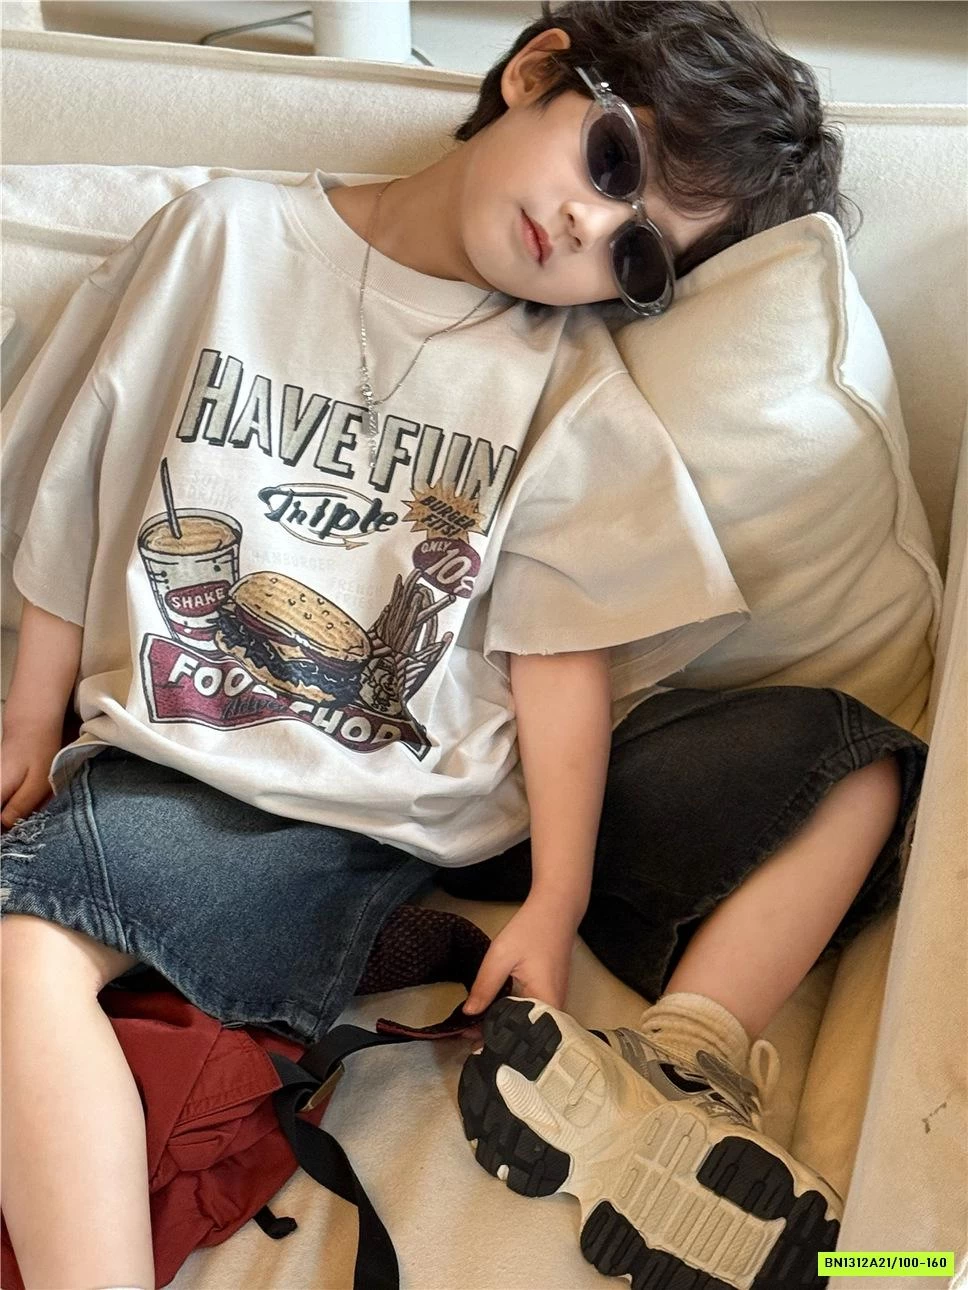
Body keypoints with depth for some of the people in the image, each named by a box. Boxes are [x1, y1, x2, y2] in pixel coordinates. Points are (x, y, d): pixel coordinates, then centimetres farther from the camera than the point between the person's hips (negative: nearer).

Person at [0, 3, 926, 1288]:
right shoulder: (225, 241, 4)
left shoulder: (569, 384, 5)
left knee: (853, 756, -10)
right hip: (212, 792, -1)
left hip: (476, 805, 2)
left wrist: (555, 903, -12)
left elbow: (561, 644, -3)